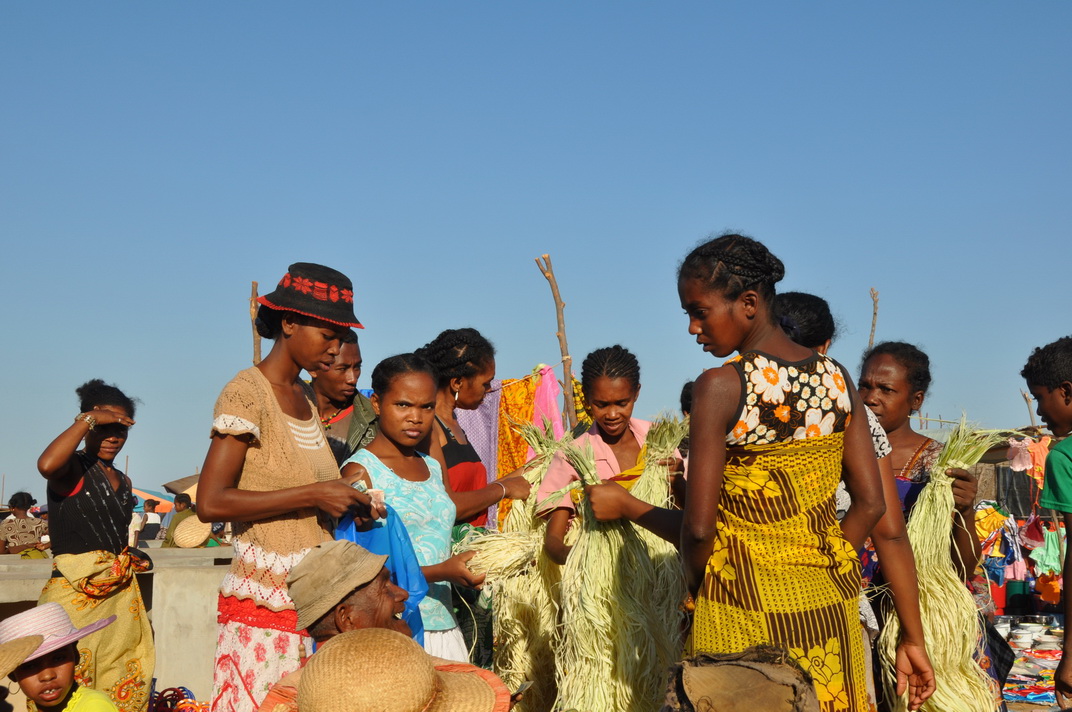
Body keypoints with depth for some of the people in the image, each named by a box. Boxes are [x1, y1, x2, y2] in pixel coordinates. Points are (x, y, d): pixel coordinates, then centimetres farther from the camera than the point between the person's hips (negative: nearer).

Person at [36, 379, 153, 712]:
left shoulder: (123, 481, 16)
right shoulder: (73, 467, -6)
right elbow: (46, 464, -31)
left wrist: (133, 558, 10)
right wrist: (87, 420, -21)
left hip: (121, 595, 7)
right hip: (76, 595, -7)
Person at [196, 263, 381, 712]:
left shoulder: (305, 396, 14)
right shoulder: (247, 393, -10)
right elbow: (210, 503, -19)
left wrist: (348, 505, 2)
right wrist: (312, 495, -18)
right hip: (264, 605, -7)